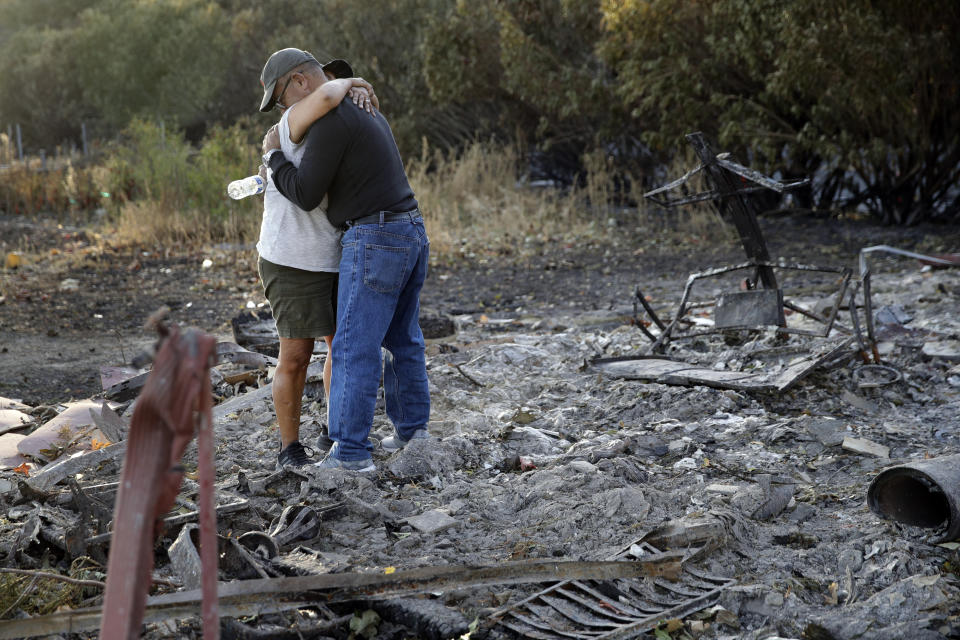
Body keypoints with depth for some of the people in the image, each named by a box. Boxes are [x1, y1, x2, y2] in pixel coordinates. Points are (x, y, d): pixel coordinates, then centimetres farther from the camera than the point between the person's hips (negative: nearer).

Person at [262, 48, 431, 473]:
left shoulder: (330, 121, -14)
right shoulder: (365, 113, 18)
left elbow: (306, 195, -14)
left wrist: (273, 156, 2)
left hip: (375, 242, -9)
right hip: (411, 234, 9)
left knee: (356, 349, -4)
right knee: (401, 339, 20)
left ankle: (351, 452, -3)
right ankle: (410, 428, 29)